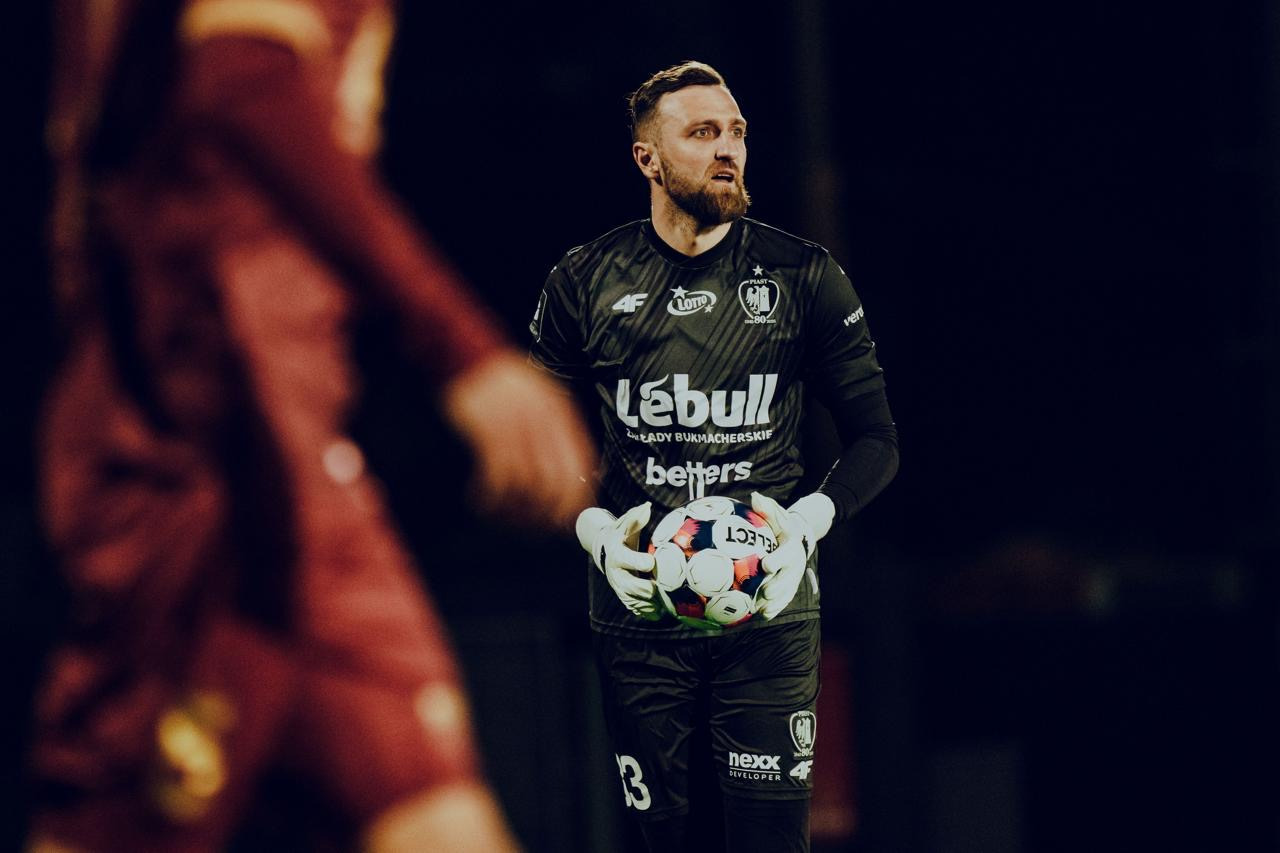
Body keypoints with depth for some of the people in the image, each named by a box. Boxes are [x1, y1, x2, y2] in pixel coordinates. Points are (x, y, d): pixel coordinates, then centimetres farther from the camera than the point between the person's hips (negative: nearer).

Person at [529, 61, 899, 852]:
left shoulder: (803, 277, 3)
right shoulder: (586, 283, 5)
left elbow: (876, 439, 7)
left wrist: (808, 521, -11)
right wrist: (596, 532, -6)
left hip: (769, 610, -1)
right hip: (637, 610, 1)